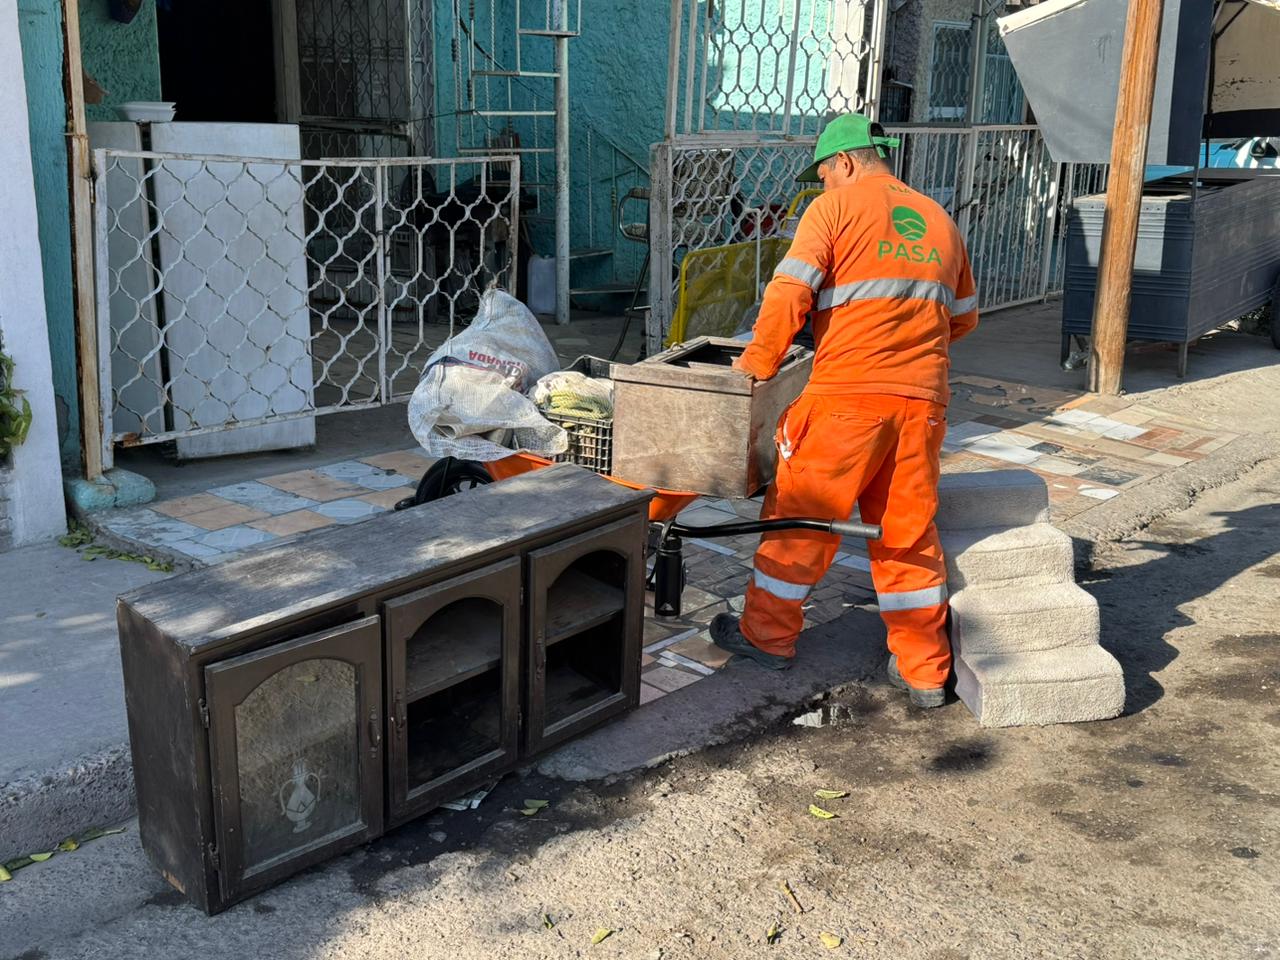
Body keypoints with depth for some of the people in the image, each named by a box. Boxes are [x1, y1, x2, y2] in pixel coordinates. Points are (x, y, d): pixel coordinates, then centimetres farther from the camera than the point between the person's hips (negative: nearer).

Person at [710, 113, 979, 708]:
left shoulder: (836, 207, 1)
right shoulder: (937, 220, 18)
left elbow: (789, 291, -11)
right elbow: (964, 316, 24)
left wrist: (756, 364, -2)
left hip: (849, 393, -5)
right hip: (923, 397, 6)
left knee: (801, 514, 9)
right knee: (910, 531, 13)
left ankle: (768, 635, 22)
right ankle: (924, 671, 18)